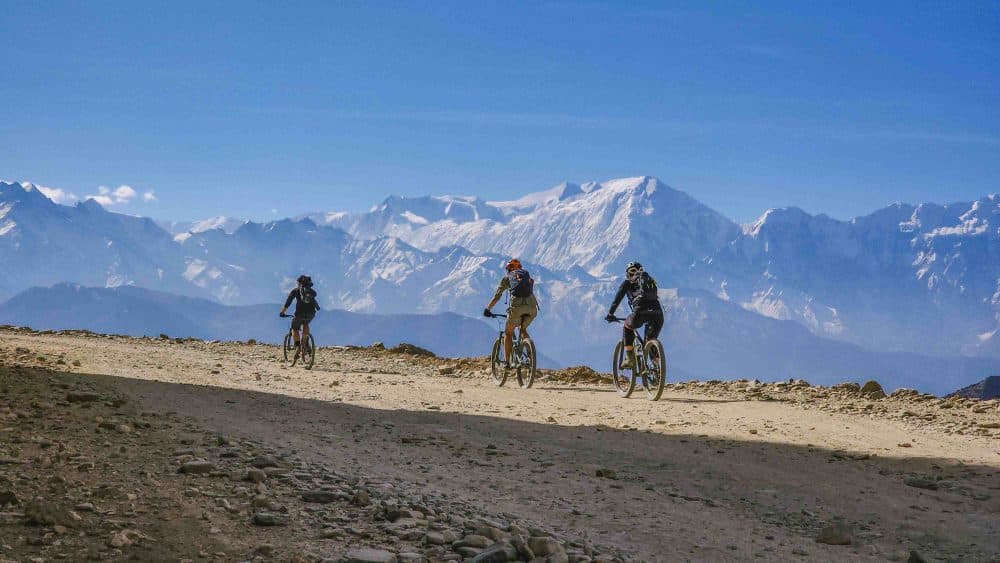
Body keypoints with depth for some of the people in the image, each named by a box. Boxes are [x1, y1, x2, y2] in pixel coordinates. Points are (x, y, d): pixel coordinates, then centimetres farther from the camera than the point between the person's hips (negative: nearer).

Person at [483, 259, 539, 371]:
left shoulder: (507, 277, 21)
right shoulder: (527, 275, 30)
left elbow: (497, 295, 21)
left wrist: (487, 309, 31)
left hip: (517, 306, -3)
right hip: (532, 307, 3)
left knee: (508, 333, 16)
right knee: (523, 329, 29)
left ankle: (506, 362, 8)